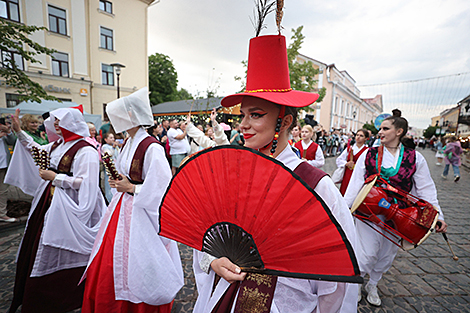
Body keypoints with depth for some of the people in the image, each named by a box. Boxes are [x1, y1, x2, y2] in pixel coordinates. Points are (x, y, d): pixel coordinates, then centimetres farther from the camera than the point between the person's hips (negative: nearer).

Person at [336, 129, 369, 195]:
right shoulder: (349, 148, 9)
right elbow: (338, 160, 10)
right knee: (343, 193, 7)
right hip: (347, 176, 4)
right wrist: (346, 163, -6)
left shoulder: (367, 151, -4)